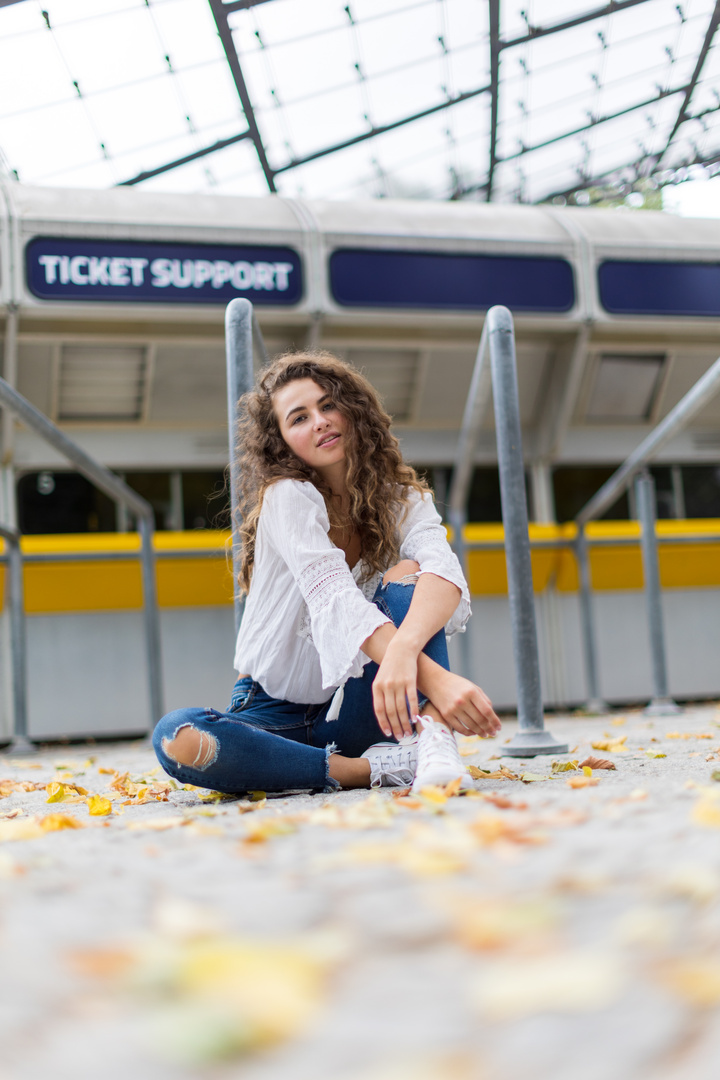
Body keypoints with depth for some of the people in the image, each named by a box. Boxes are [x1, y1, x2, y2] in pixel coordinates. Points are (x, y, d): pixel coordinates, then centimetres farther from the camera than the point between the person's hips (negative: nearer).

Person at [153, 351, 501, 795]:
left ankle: (433, 741, -36)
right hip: (277, 716, -2)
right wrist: (435, 677, -46)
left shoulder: (404, 499, -1)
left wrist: (404, 650, -48)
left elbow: (445, 571, -24)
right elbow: (336, 601, -30)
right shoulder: (287, 498, -13)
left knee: (409, 574, -22)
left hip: (353, 715, 2)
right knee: (177, 739, -35)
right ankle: (375, 768, -31)